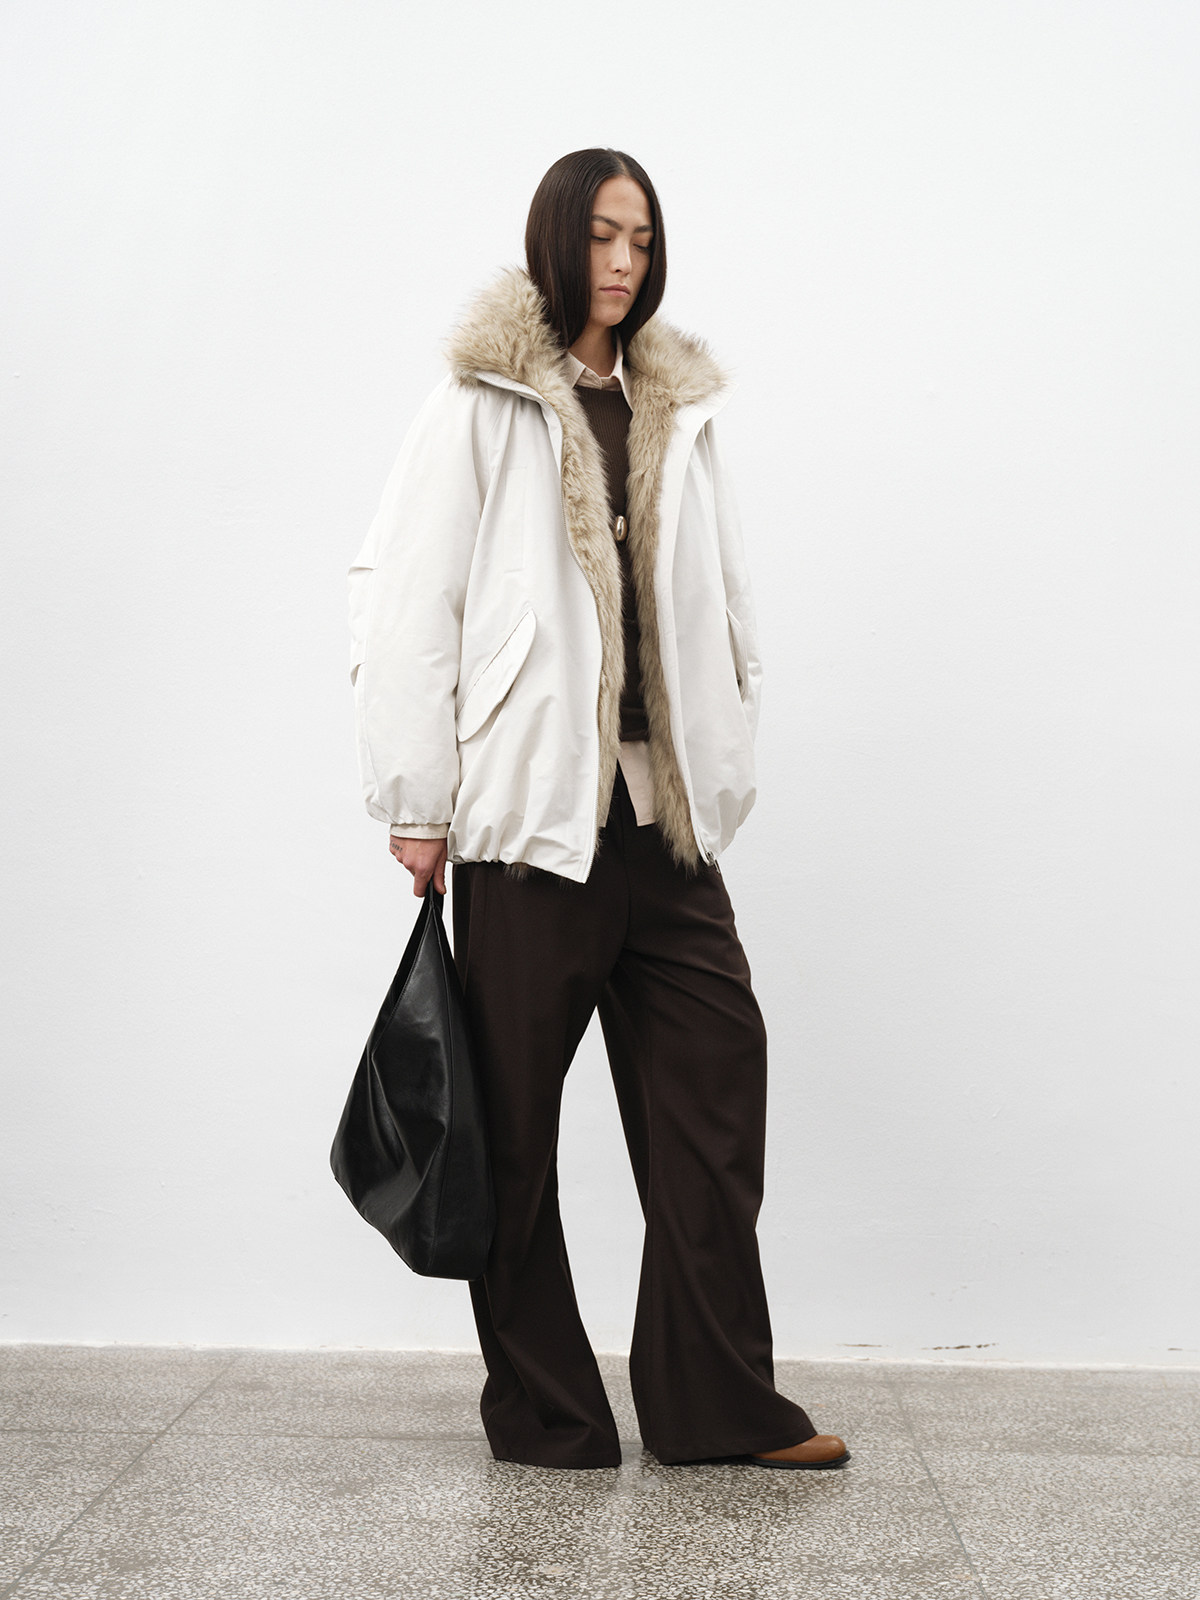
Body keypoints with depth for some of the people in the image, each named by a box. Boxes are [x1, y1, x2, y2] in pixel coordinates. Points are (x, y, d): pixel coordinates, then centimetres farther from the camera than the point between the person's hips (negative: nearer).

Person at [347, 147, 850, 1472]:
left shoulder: (678, 410, 16)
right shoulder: (481, 405, 0)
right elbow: (399, 597, -5)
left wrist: (726, 768, 12)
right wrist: (416, 803, -8)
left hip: (662, 809, 5)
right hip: (528, 812, -5)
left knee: (715, 1069, 3)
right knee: (515, 1115, 2)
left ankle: (717, 1400, 13)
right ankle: (543, 1412, 15)